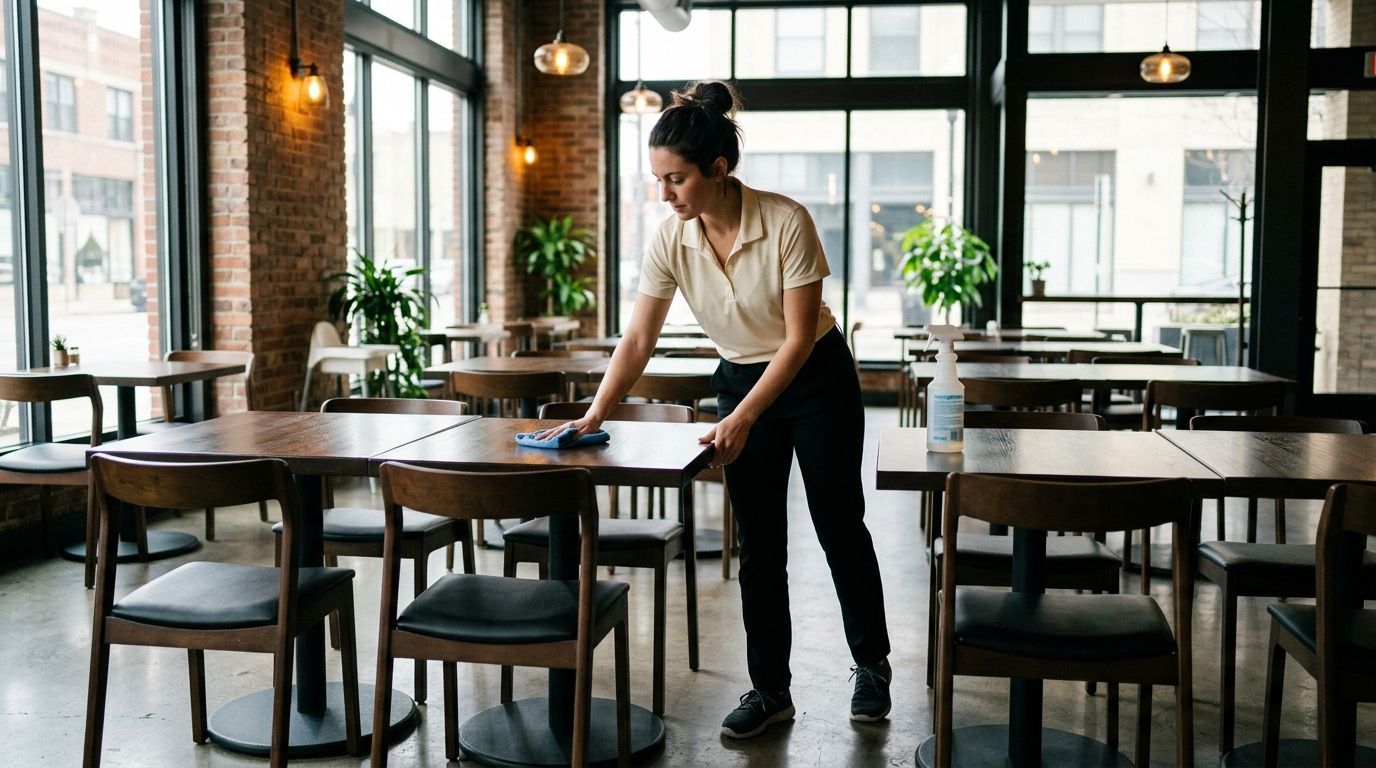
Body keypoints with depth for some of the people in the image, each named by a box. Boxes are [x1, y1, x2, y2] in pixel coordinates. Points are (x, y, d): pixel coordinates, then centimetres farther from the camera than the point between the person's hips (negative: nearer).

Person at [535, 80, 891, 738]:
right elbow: (637, 339, -11)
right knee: (758, 544, 5)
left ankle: (871, 665, 30)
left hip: (816, 379, -3)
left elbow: (799, 338, -25)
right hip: (740, 382, 4)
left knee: (840, 526, 8)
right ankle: (770, 689, 18)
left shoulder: (786, 222, -27)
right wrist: (596, 413, -23)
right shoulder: (671, 239, -16)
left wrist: (743, 419, -30)